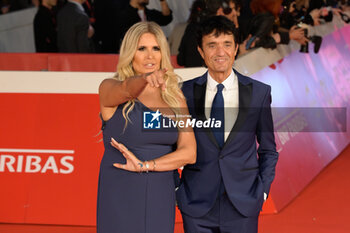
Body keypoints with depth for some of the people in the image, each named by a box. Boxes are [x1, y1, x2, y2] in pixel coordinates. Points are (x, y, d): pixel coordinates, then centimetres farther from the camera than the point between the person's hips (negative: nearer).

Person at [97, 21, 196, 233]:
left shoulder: (175, 96, 9)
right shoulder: (110, 89, 0)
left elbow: (189, 152, 1)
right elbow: (125, 89, -25)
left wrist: (145, 165, -11)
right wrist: (145, 79, -47)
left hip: (161, 199, 3)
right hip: (120, 199, -3)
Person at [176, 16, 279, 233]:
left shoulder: (259, 92, 2)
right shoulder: (186, 92, 2)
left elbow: (268, 150, 10)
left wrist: (263, 190, 1)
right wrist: (176, 190, 3)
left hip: (243, 206, 0)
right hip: (196, 206, 0)